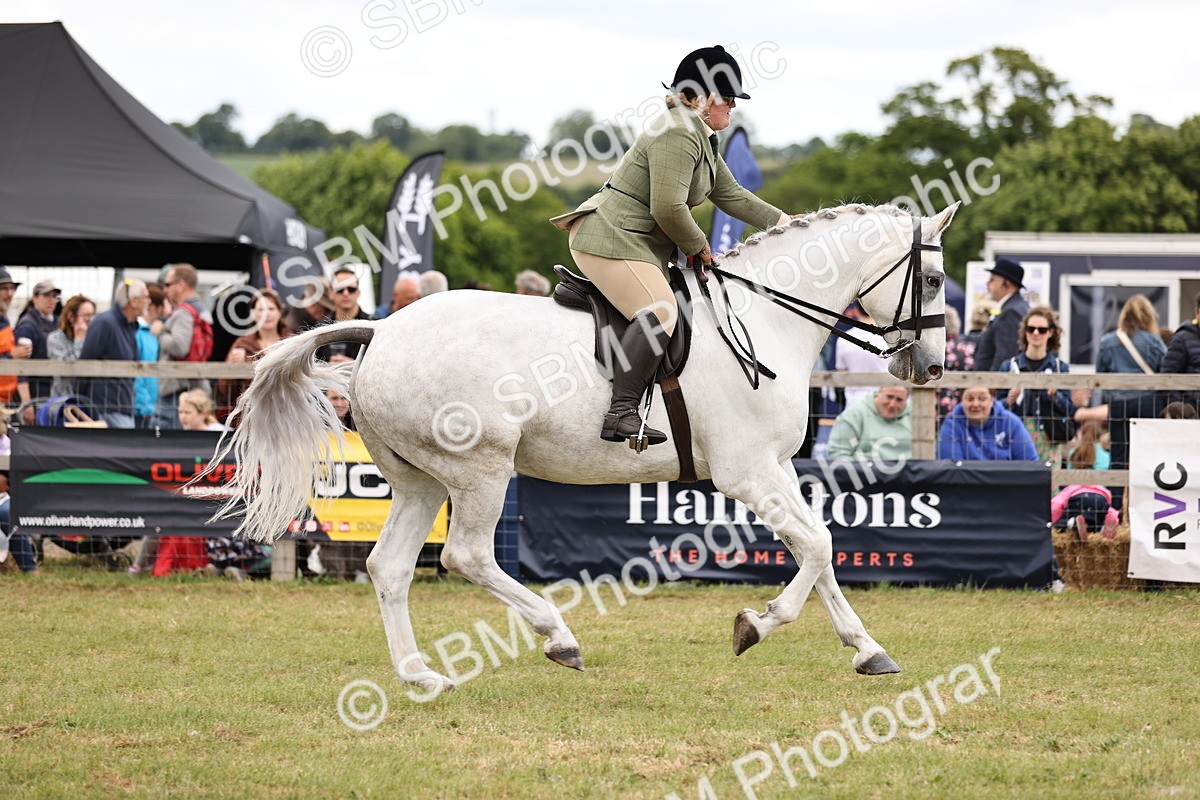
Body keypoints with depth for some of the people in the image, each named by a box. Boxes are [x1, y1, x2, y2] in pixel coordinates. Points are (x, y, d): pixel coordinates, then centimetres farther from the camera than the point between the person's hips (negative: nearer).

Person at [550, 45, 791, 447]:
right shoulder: (677, 135, -17)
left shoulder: (701, 137, 19)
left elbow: (729, 194, 25)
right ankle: (621, 413, -37)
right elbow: (668, 209, -23)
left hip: (640, 244, 12)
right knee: (660, 311, -29)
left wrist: (782, 221, 19)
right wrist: (699, 248, -8)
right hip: (610, 240, -12)